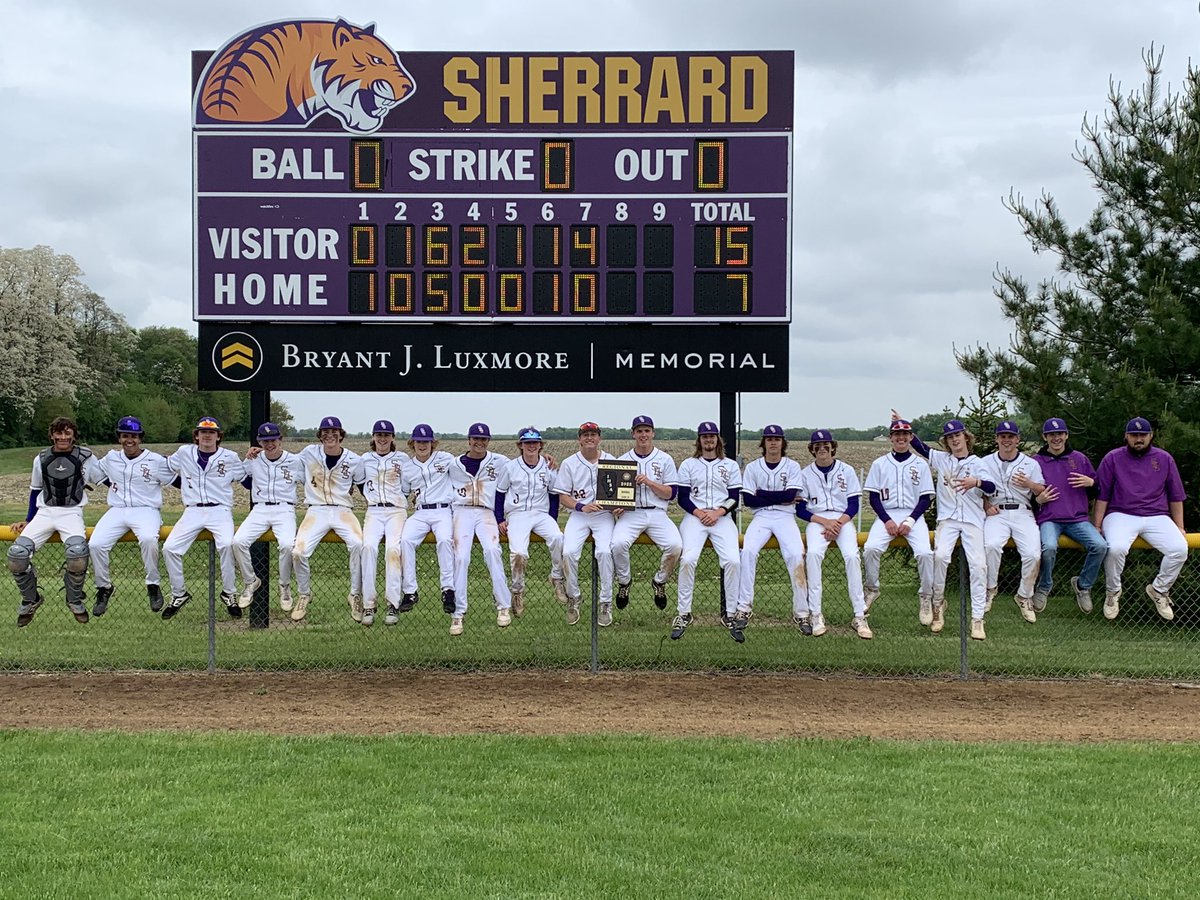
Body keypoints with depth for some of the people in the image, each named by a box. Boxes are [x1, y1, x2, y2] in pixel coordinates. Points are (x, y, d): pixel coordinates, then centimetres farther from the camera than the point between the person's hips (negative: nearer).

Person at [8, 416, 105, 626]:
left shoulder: (85, 457, 2)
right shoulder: (42, 459, 10)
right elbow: (35, 491, 20)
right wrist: (28, 520, 16)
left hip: (71, 513, -3)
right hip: (44, 513, 3)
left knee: (77, 551, -34)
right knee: (16, 553, -21)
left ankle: (75, 600, -6)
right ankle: (30, 599, 7)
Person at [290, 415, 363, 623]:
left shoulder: (353, 460, 6)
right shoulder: (309, 453, 7)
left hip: (343, 510, -1)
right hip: (316, 511, 1)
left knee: (357, 545, -30)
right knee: (299, 551, -23)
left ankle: (356, 596, -11)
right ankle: (304, 595, 6)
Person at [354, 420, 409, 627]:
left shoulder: (402, 458, 10)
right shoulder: (365, 459, 15)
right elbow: (359, 483, 24)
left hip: (397, 510, -1)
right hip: (373, 511, 1)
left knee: (393, 548, -28)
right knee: (369, 546, -27)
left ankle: (393, 604, -25)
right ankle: (368, 605, -27)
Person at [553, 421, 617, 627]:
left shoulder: (611, 461, 9)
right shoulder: (569, 463, 7)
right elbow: (562, 497, 4)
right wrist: (582, 506, -14)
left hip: (604, 515, 0)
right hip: (578, 515, 1)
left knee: (604, 551, -26)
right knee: (569, 552, -23)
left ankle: (606, 603, -13)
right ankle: (573, 597, 1)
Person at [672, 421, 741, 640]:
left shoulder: (730, 465, 15)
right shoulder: (688, 465, 14)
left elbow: (735, 497, 9)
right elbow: (682, 497, 8)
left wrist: (718, 513, -8)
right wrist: (699, 513, -9)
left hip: (722, 518, 0)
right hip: (694, 516, 0)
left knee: (733, 561, -23)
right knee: (688, 559, -25)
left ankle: (731, 614, -12)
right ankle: (683, 614, -17)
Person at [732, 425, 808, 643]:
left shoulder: (792, 466, 8)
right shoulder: (752, 468, 11)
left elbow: (790, 495, -6)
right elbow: (748, 500, 1)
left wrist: (761, 494, -3)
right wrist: (779, 498, -4)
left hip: (785, 517, -1)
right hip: (761, 517, 1)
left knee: (795, 554, -27)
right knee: (748, 551, -28)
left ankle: (801, 612, -21)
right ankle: (744, 608, -29)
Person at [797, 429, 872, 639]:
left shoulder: (847, 471, 7)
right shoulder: (805, 474, 8)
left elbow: (853, 505, 4)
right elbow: (800, 509, 3)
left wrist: (838, 524, -13)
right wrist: (825, 522, -12)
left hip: (843, 519, 0)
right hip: (816, 520, 0)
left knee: (851, 555, -28)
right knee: (813, 553, -31)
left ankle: (859, 616, -24)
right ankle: (816, 614, -28)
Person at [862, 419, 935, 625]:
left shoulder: (920, 464, 8)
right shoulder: (880, 464, 9)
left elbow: (926, 499, 5)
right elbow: (873, 497, 6)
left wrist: (910, 521, -10)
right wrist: (887, 521, -9)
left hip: (913, 516, 0)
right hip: (886, 516, 0)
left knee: (924, 553, -27)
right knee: (870, 548, -28)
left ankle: (925, 597, -8)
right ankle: (871, 590, -5)